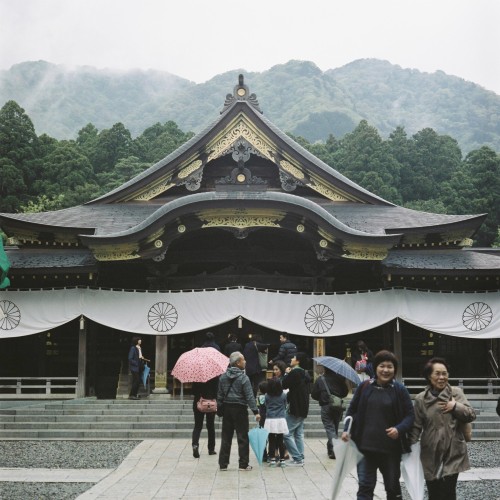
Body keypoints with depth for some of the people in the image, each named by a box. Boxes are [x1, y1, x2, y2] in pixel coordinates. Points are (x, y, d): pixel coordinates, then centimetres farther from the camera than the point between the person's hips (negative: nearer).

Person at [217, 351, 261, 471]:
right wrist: (255, 411, -12)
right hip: (240, 409, -5)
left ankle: (223, 464, 12)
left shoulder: (223, 377, 3)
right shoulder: (243, 378, -12)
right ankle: (243, 464, 6)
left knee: (226, 437, 10)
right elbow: (249, 396, -14)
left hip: (227, 408, 5)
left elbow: (220, 395, 7)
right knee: (242, 437, 3)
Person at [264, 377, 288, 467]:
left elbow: (266, 406, 9)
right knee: (280, 441, 7)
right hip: (281, 420, 1)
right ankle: (282, 460, 8)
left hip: (270, 420, -1)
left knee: (271, 441, 4)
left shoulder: (267, 396, -4)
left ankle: (272, 459, 4)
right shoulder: (283, 395, -2)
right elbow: (285, 406, 10)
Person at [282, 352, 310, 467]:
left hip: (295, 409, -10)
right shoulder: (305, 373, 12)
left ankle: (297, 458, -8)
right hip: (303, 409, 10)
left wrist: (287, 373, 2)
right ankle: (300, 458, 13)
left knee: (287, 434, -5)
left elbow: (284, 385, -12)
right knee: (298, 434, 14)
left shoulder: (294, 372, -17)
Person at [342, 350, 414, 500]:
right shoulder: (364, 387, 1)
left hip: (391, 449, -1)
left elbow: (410, 415, -2)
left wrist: (399, 429, -20)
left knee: (393, 486, 15)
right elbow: (352, 410, 9)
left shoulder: (400, 390, -4)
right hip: (365, 447, 1)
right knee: (365, 486, 1)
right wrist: (347, 429, -4)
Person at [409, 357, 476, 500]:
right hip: (431, 454, 1)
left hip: (453, 453, -1)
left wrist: (455, 406, -15)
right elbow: (416, 426, 3)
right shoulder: (421, 399, 1)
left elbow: (471, 415, 0)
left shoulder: (456, 393, 0)